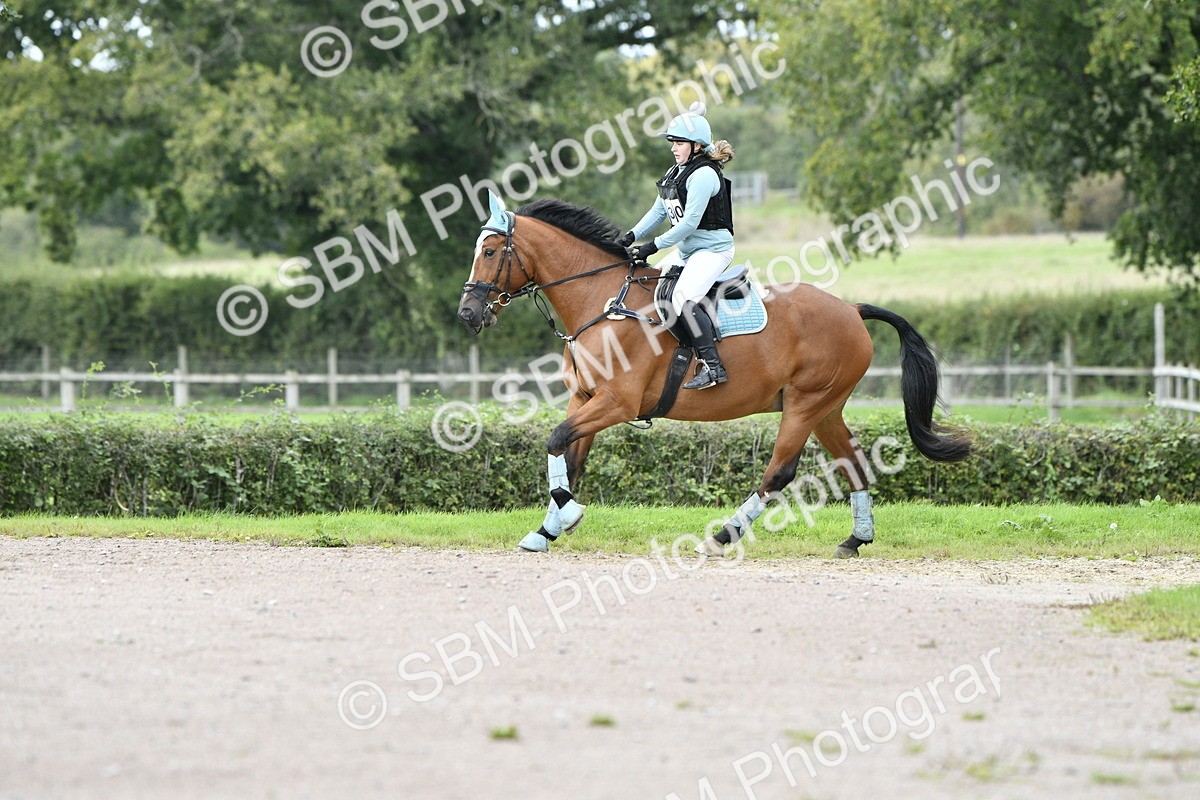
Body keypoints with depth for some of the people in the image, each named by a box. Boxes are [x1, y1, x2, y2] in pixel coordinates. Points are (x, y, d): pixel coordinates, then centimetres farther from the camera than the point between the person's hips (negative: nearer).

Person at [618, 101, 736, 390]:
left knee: (683, 298, -28)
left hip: (712, 249, -11)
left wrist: (654, 246, -19)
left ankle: (712, 367, -30)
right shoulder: (676, 173, 11)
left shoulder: (703, 175, -19)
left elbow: (689, 223, -23)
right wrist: (632, 236, 3)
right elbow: (659, 211, 15)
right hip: (686, 250, 11)